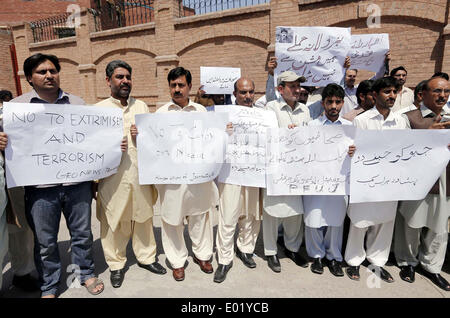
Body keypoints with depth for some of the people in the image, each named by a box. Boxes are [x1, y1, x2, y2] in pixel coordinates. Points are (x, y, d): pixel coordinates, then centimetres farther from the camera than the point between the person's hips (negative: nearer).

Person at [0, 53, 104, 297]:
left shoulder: (77, 103, 9)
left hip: (77, 183, 1)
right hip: (40, 187, -1)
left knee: (82, 233, 15)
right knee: (45, 242, 13)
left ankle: (86, 273, 37)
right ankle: (49, 287, 35)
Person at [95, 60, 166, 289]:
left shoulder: (141, 106, 12)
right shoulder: (99, 109, 2)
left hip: (141, 175, 3)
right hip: (113, 178, -2)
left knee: (143, 218, 13)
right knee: (114, 222, 8)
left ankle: (146, 257, 33)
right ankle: (116, 264, 30)